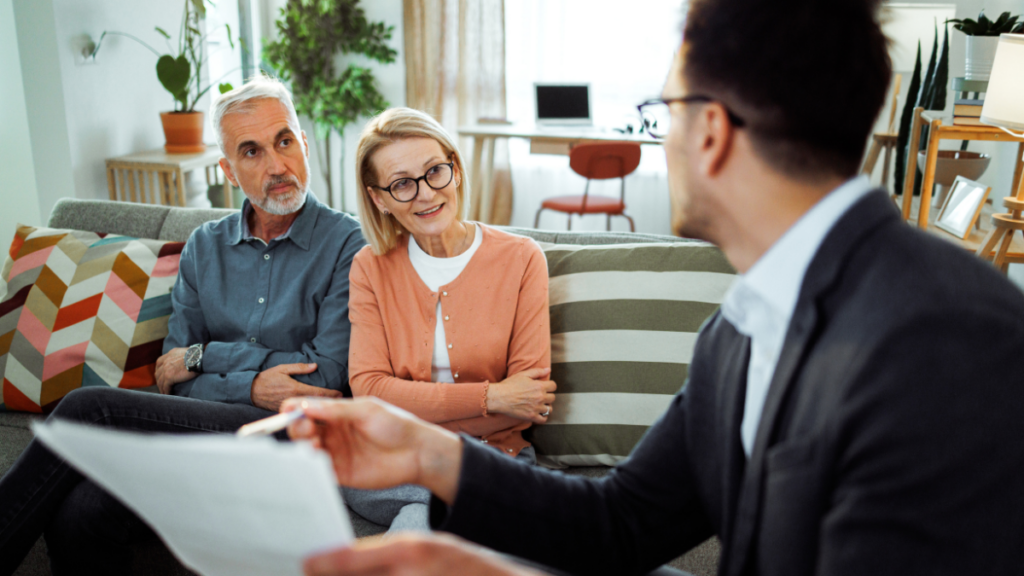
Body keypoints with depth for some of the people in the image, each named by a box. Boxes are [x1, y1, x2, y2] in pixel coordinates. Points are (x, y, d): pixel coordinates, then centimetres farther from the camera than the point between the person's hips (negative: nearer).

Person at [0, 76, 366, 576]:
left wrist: (206, 355, -2)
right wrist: (248, 386, -11)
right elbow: (171, 377, 8)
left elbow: (328, 377, -9)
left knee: (89, 409, -21)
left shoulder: (347, 243, -1)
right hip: (199, 424, 4)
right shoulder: (204, 247, 14)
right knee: (79, 515, -27)